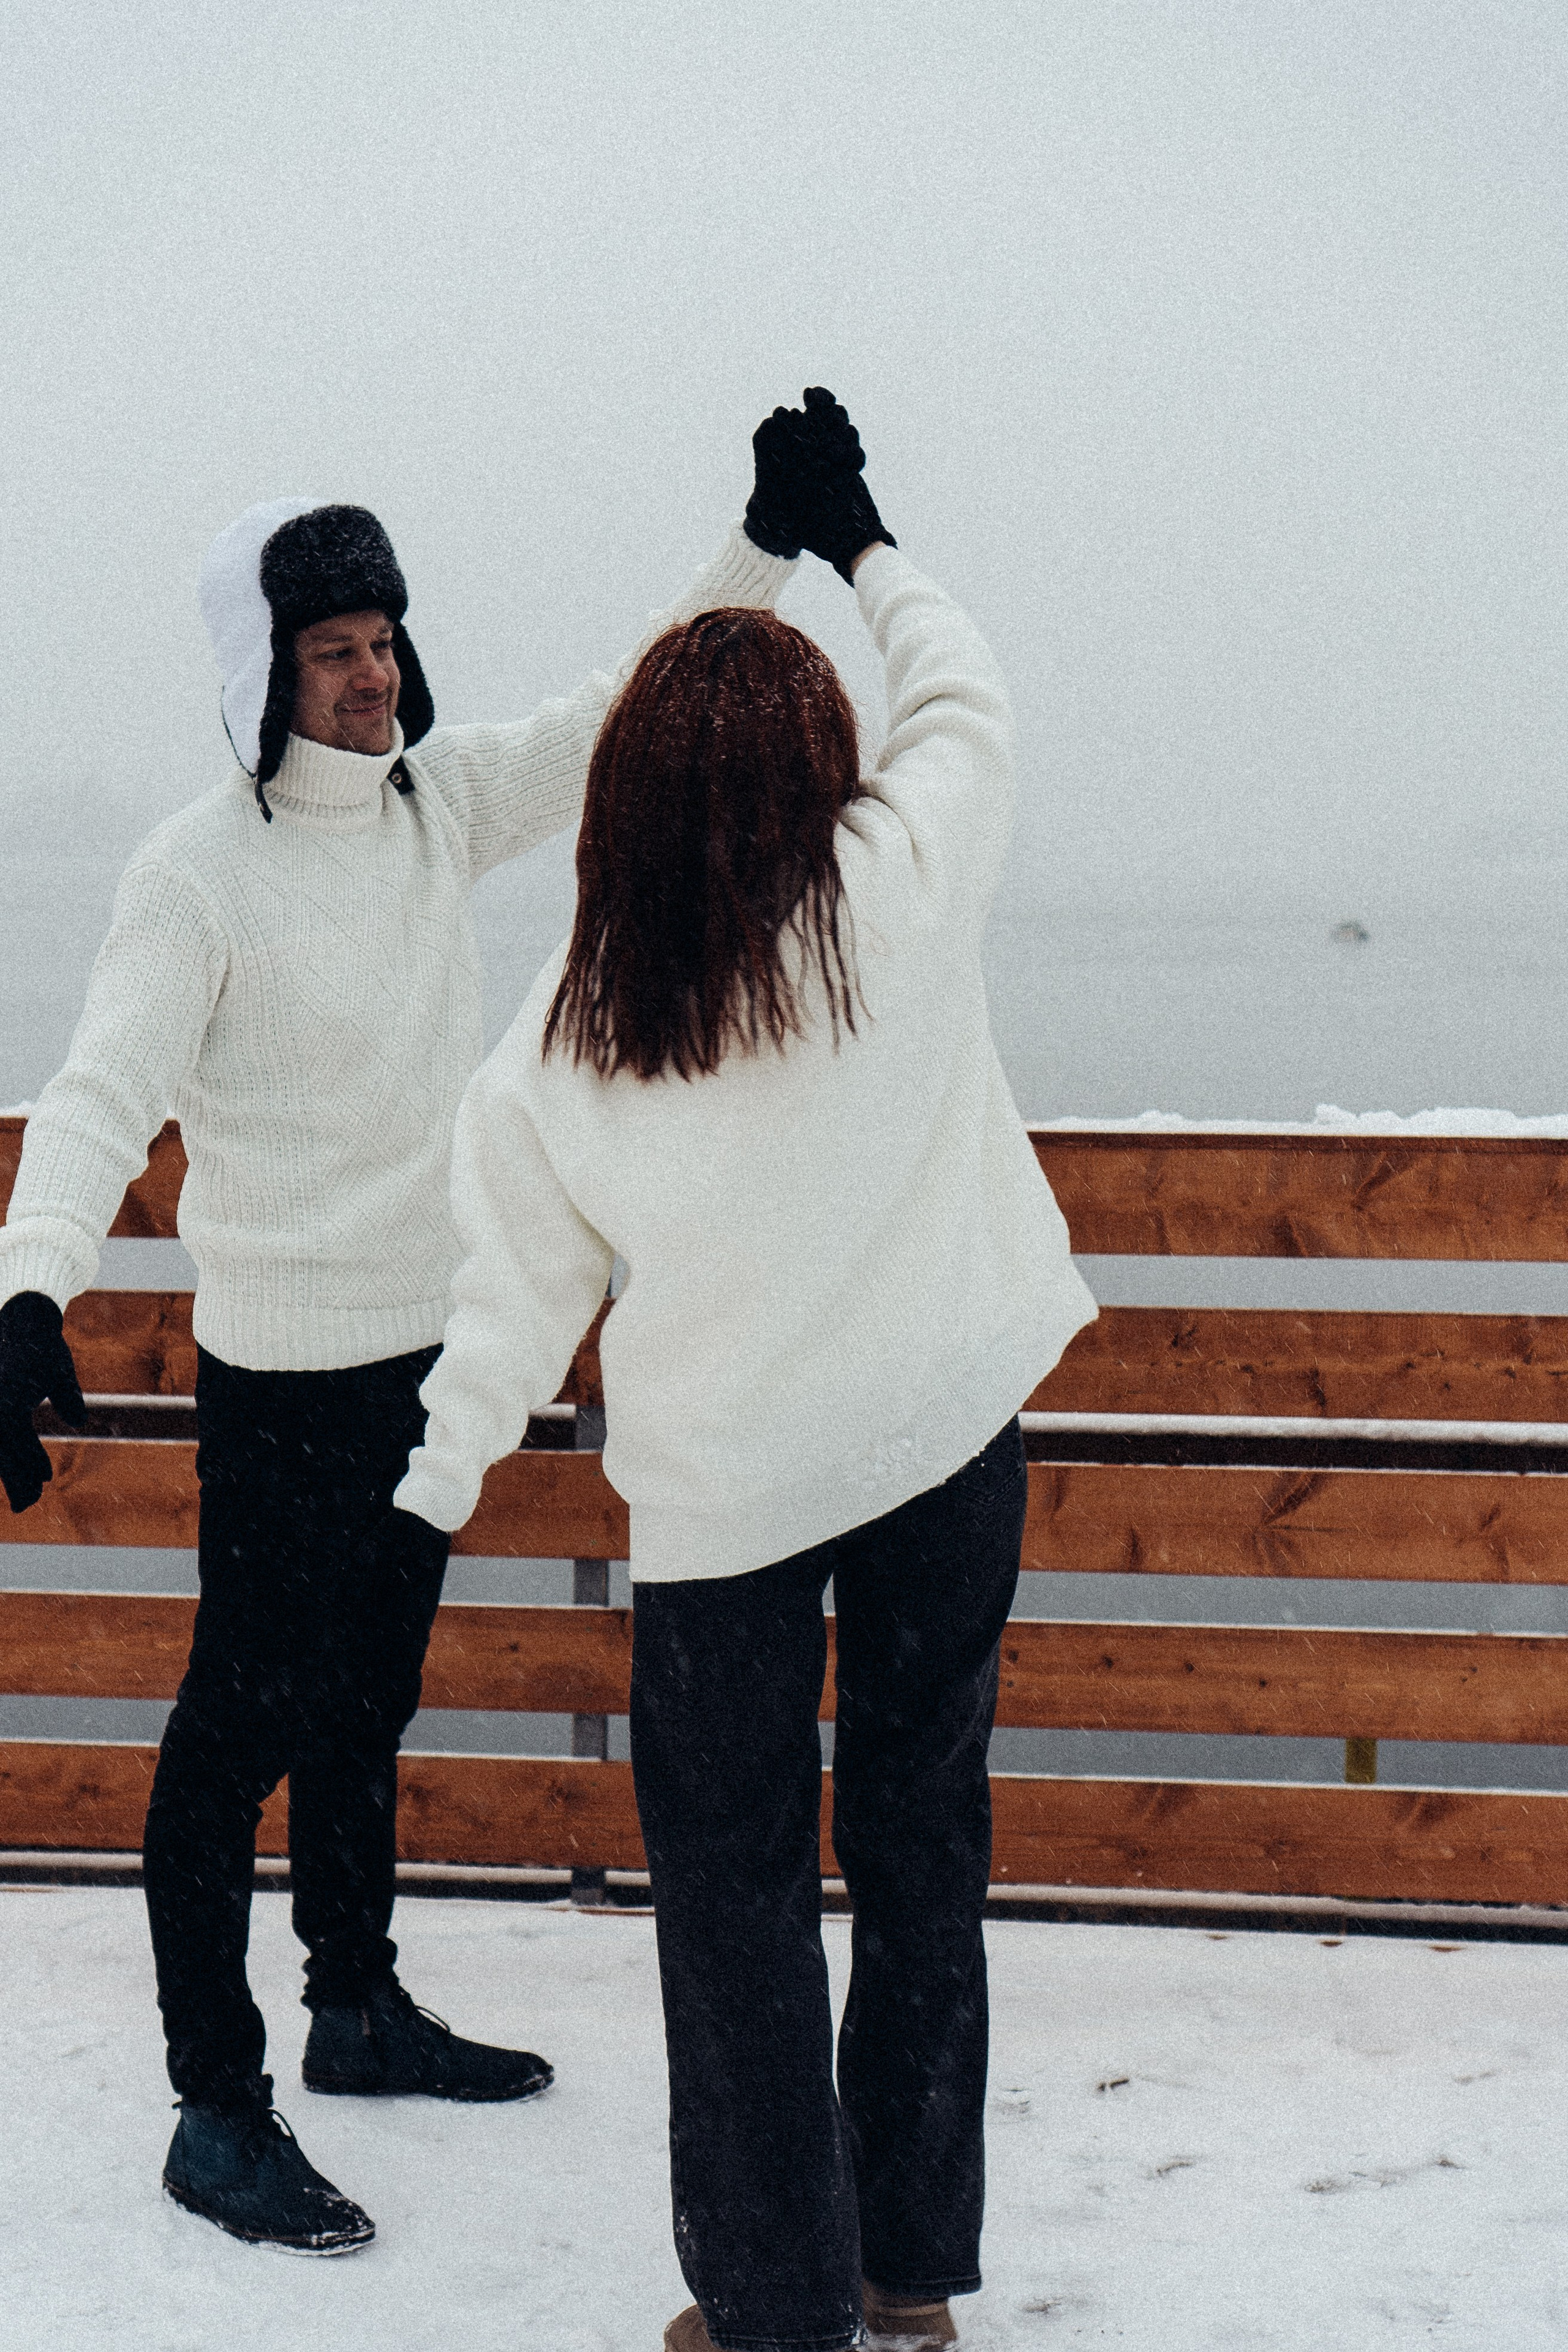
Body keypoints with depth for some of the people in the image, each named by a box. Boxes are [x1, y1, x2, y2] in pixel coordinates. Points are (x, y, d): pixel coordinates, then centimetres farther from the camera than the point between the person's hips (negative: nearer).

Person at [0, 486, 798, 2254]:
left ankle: (358, 2010, 39)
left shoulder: (438, 803, 2)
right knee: (245, 1727, 1)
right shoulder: (198, 871, -17)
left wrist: (766, 544, -5)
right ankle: (216, 2110, 13)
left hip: (430, 1345, 7)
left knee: (367, 1703, 21)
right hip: (281, 1376, -7)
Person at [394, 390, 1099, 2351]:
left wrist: (431, 1500, 9)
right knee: (922, 1844, 17)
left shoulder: (568, 1030, -9)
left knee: (737, 1893, 12)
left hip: (723, 1489, -1)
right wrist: (857, 542, 21)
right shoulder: (902, 894, -13)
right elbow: (964, 695, 6)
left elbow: (516, 1284, -3)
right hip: (943, 1439, 1)